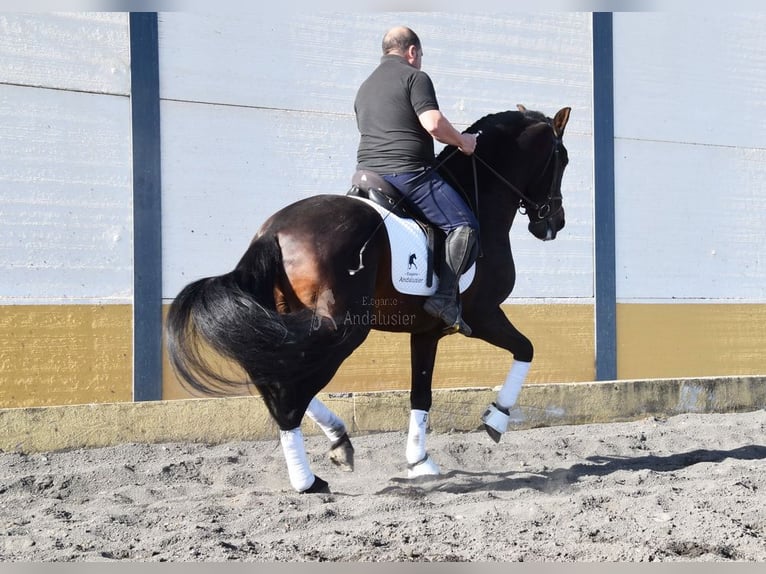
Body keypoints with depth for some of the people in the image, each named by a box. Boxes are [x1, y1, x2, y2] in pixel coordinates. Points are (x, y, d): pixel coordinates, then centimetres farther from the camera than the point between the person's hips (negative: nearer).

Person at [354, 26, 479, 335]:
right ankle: (445, 298, -20)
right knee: (464, 226, -7)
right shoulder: (415, 77, -3)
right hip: (409, 173, -8)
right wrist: (462, 141, 0)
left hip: (368, 173, 8)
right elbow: (433, 124, -16)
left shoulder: (365, 87, 23)